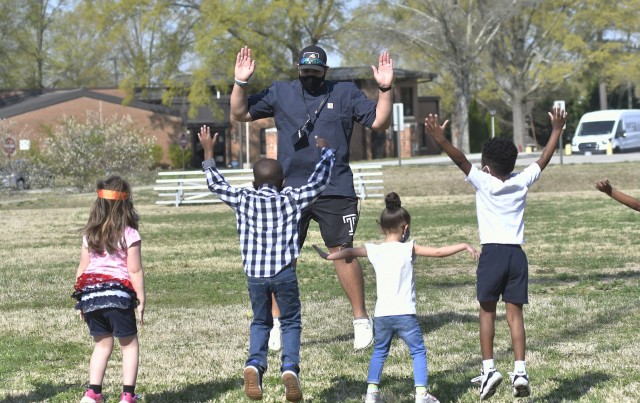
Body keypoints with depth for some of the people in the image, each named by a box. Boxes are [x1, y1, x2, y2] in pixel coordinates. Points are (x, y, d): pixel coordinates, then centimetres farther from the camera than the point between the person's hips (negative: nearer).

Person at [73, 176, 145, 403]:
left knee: (102, 344, 17)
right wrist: (141, 299, -2)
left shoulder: (90, 235, 8)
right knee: (129, 345, 8)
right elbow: (135, 271, -8)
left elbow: (82, 268, 10)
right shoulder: (129, 234, -7)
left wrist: (81, 299, 17)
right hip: (118, 294, -5)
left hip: (91, 293, 5)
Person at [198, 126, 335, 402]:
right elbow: (318, 182, 11)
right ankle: (290, 366, -11)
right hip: (284, 272, -2)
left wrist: (208, 152, 27)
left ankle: (255, 363, -5)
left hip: (254, 273, 2)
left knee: (260, 322, 18)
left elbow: (216, 184, 18)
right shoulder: (290, 200, 1)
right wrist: (325, 151, 26)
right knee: (291, 322, 10)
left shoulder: (243, 199, 4)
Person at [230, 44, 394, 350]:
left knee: (342, 252, -4)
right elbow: (240, 113, 11)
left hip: (335, 190, -2)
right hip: (289, 190, 2)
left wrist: (385, 89, -10)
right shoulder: (279, 93, 11)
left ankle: (361, 320, 7)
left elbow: (379, 121, 3)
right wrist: (241, 82, -3)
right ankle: (277, 325, 11)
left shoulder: (345, 94, 8)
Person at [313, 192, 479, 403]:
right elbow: (439, 252, -7)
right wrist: (464, 246, 1)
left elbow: (350, 252, 16)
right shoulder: (409, 249, -3)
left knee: (379, 352, 21)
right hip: (405, 314, -3)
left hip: (381, 315, 3)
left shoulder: (374, 250, 5)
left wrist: (327, 256, 32)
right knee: (418, 352, 7)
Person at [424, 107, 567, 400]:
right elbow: (544, 160, 16)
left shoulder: (483, 182, -6)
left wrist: (440, 139, -21)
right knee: (515, 313, 3)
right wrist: (556, 131, 27)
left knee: (487, 312, 7)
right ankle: (519, 370, -6)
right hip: (517, 254, 3)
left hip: (492, 253, -3)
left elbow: (461, 160, -17)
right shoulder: (522, 182, 4)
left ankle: (488, 368, -2)